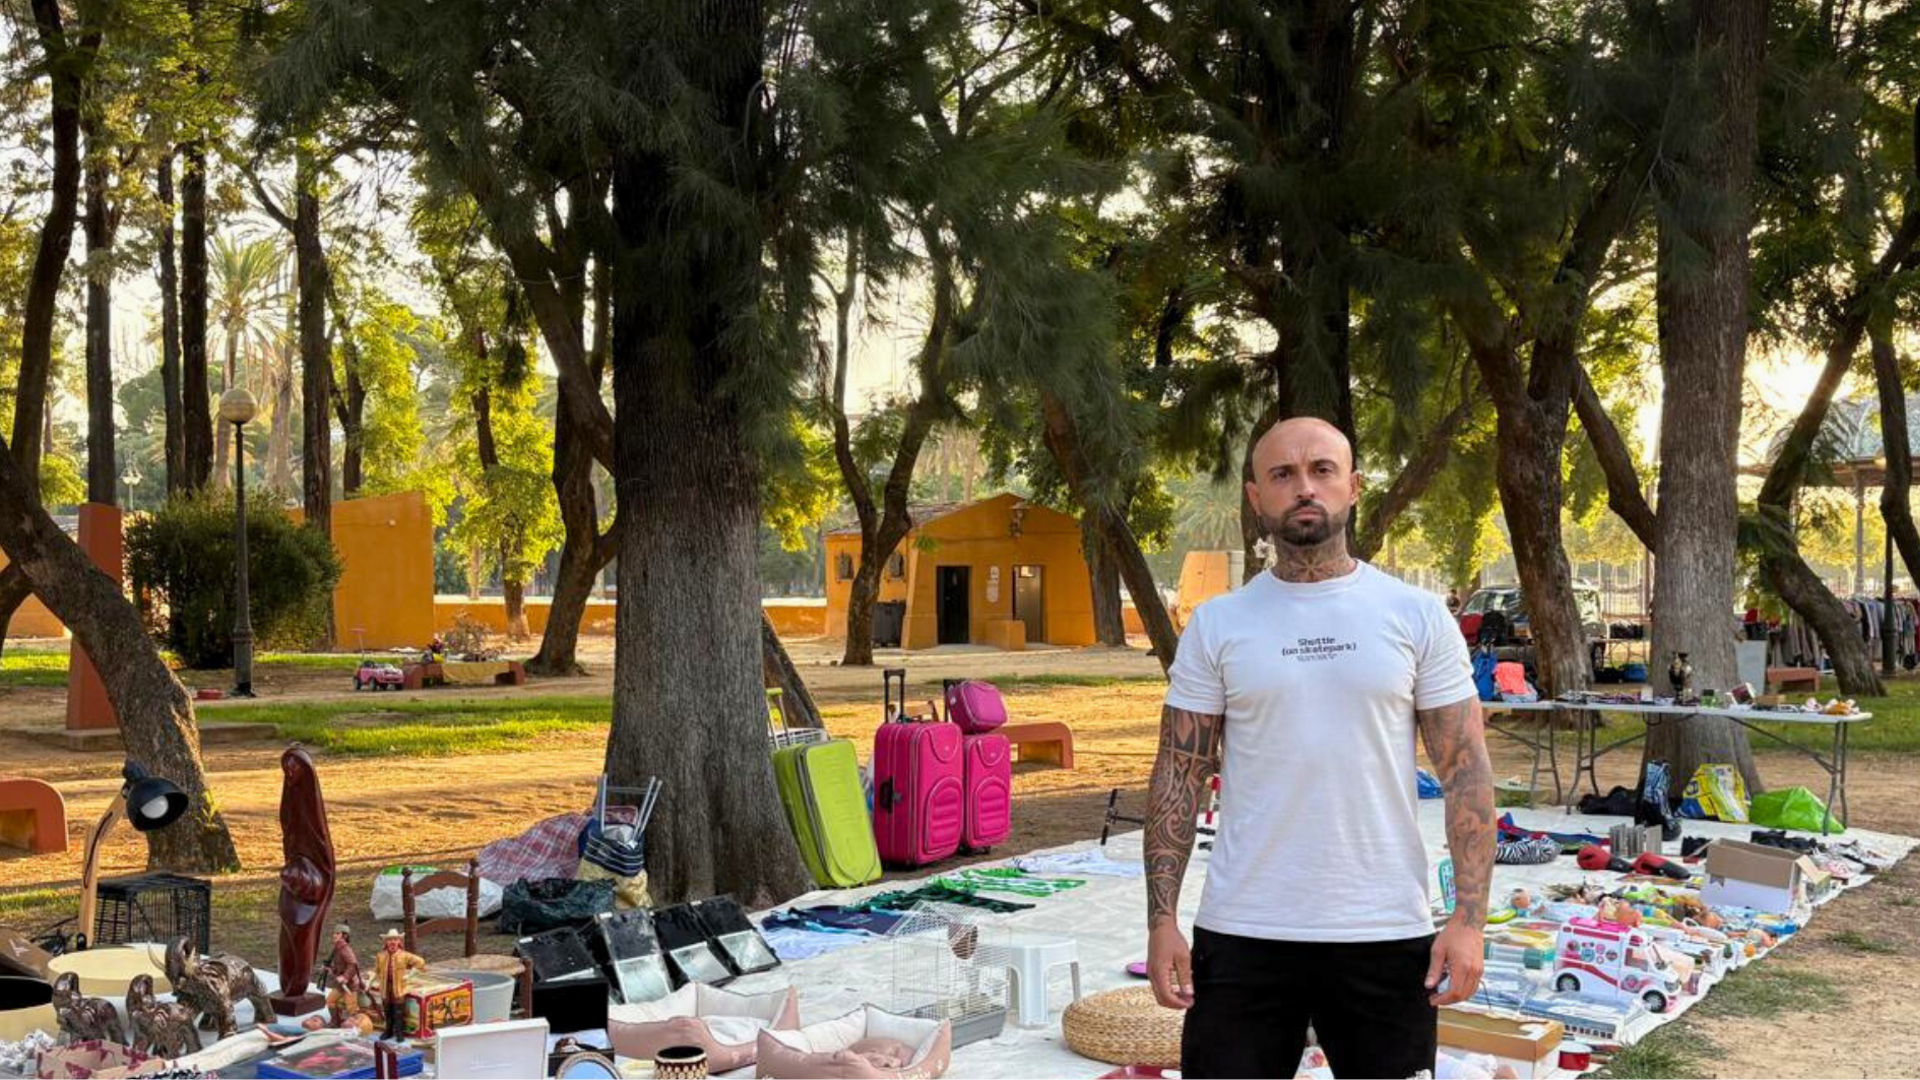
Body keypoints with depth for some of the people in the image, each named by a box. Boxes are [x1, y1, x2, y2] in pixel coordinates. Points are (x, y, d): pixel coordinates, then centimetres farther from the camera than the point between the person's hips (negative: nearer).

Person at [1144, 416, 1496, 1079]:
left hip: (1386, 933, 0)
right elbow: (1178, 776, 3)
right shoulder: (1217, 625, 3)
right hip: (1242, 934, 0)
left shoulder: (1418, 617, 2)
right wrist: (1161, 919, -4)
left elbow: (1466, 773, 1)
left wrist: (1469, 917, -8)